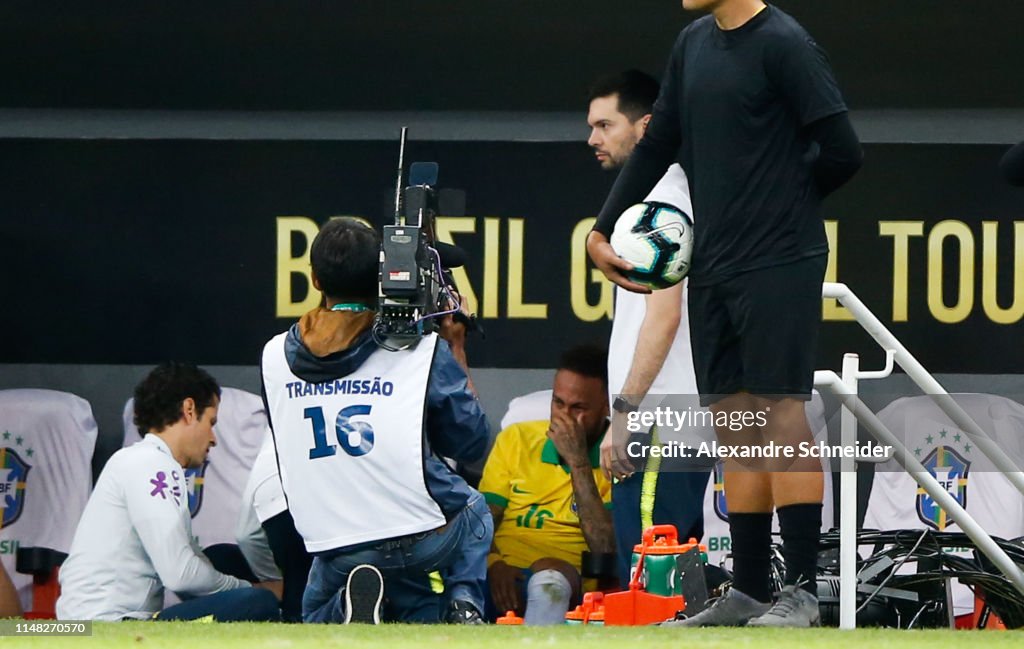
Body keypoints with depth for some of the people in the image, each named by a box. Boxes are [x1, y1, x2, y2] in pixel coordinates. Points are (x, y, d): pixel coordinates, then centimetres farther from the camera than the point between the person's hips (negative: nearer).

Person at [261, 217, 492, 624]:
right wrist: (456, 349, 14)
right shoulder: (424, 351, -8)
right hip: (422, 536, -1)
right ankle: (464, 603, 9)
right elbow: (472, 444, 4)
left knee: (317, 612, 34)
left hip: (335, 548, 1)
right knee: (473, 511, 36)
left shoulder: (275, 356, 2)